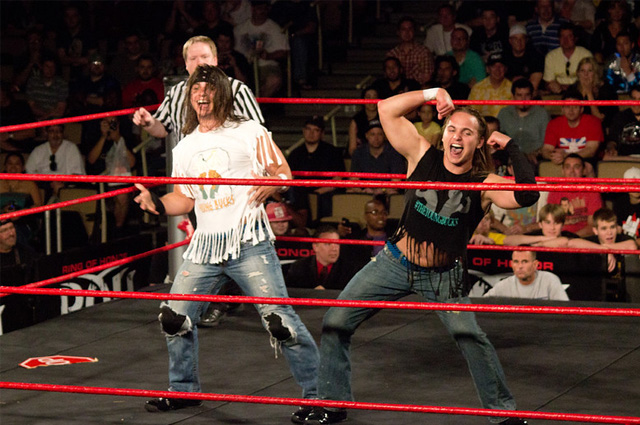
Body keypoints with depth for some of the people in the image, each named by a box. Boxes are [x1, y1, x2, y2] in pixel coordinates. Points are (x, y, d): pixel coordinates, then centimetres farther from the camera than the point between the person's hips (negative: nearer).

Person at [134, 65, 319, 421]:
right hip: (205, 247, 6)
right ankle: (184, 390, 23)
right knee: (175, 317, 4)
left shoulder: (249, 132, 2)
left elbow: (284, 173, -1)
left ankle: (318, 392, -5)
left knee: (278, 318, -13)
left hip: (248, 242, -6)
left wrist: (269, 186, -22)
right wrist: (156, 204, 4)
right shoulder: (184, 148, 17)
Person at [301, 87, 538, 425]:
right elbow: (387, 110, -9)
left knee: (470, 337, -22)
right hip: (395, 262, 3)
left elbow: (526, 195, -32)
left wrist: (511, 146, -23)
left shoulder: (484, 184, -13)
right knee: (335, 323, 0)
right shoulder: (424, 157, -7)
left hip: (444, 276, -3)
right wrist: (433, 94, -14)